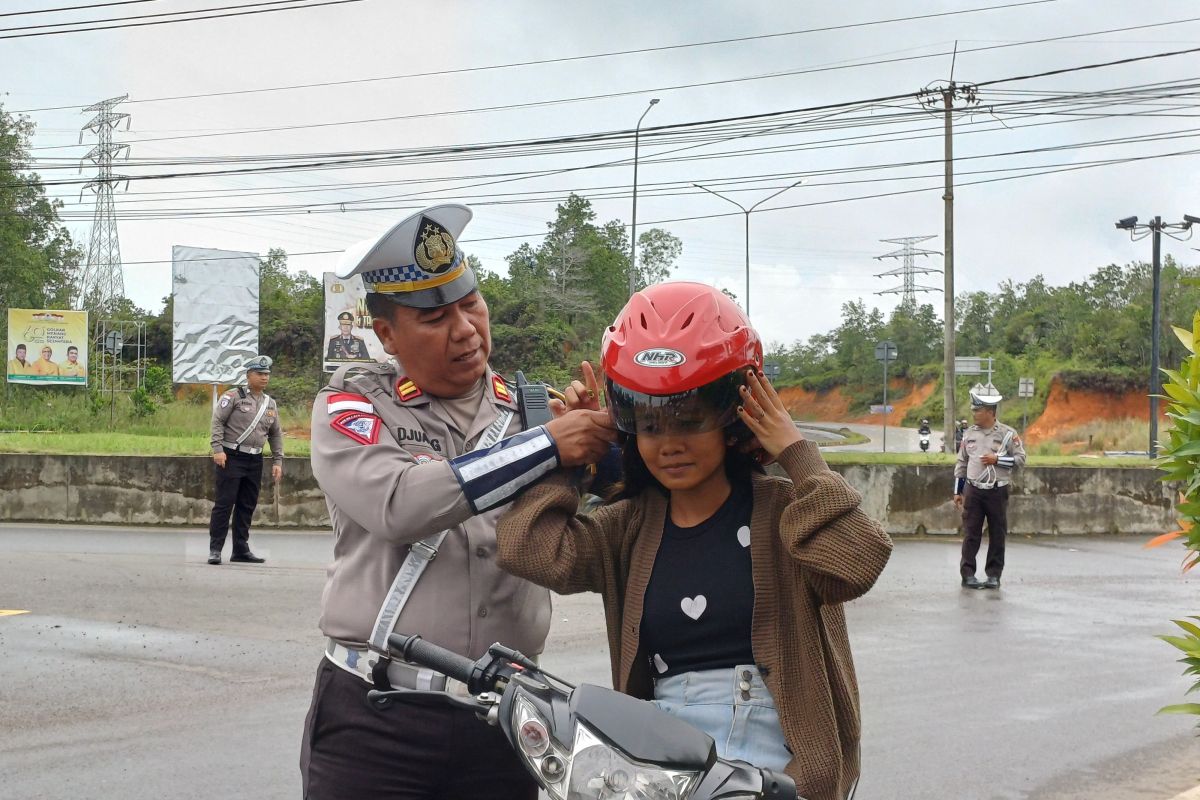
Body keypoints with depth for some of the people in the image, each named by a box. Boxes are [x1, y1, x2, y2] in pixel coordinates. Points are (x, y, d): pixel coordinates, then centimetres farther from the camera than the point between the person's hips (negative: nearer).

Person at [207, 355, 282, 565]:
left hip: (255, 460, 6)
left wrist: (277, 461, 13)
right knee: (224, 504, -6)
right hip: (231, 457, -6)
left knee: (247, 507, 8)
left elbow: (276, 434, 20)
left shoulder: (271, 404, 15)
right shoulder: (234, 396, -3)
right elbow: (217, 421, -7)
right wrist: (218, 449, -16)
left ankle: (241, 550, 15)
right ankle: (215, 549, -2)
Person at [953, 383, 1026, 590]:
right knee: (971, 534, 0)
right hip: (973, 491, 2)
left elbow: (1020, 458, -4)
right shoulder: (969, 434, 7)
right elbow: (961, 463, 12)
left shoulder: (1007, 434, -4)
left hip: (997, 491, -2)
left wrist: (996, 459, -16)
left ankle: (994, 575, 12)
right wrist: (957, 491, 10)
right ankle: (968, 574, 4)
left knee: (997, 534, 4)